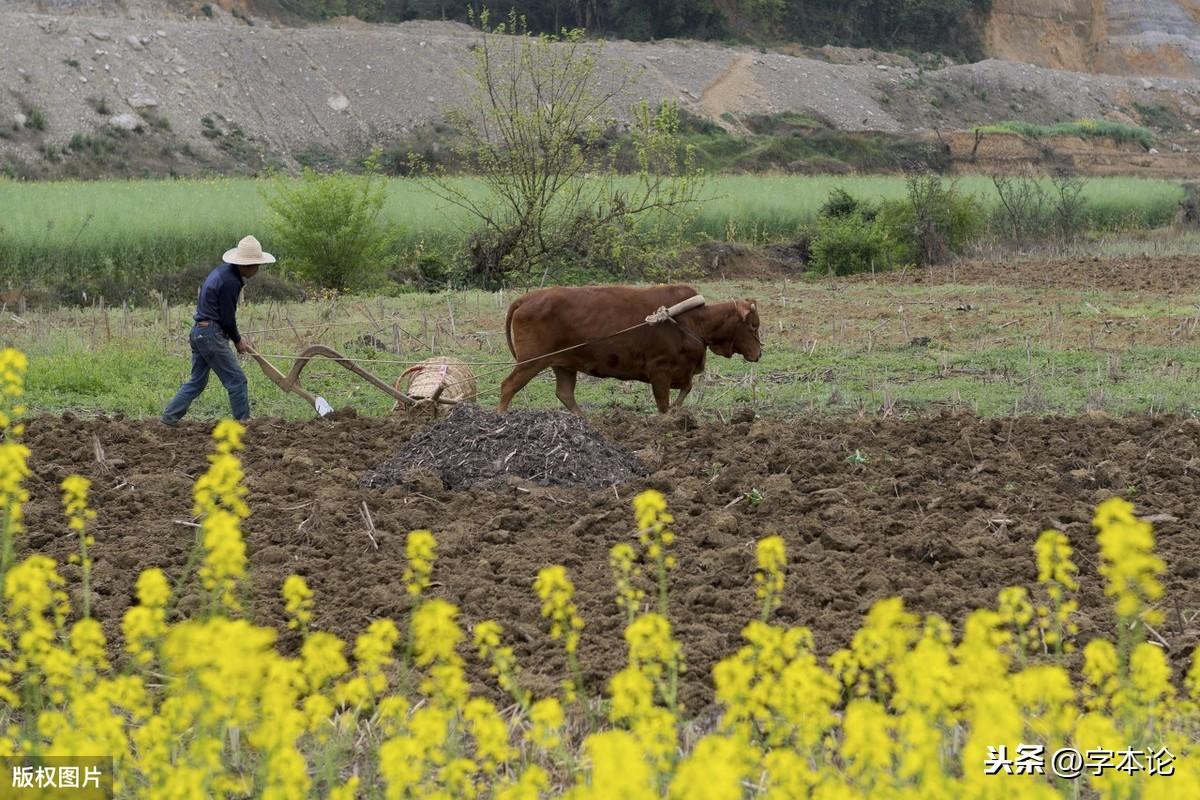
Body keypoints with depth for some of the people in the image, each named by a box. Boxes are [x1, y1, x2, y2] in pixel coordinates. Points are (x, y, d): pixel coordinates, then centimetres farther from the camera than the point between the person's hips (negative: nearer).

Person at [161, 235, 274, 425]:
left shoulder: (223, 271, 13)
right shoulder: (231, 282, -19)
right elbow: (227, 318, -15)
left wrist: (237, 336, 19)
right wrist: (237, 340, 1)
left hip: (198, 331, 10)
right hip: (211, 334, -10)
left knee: (197, 381, 16)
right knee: (237, 380, -3)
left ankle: (169, 417, 15)